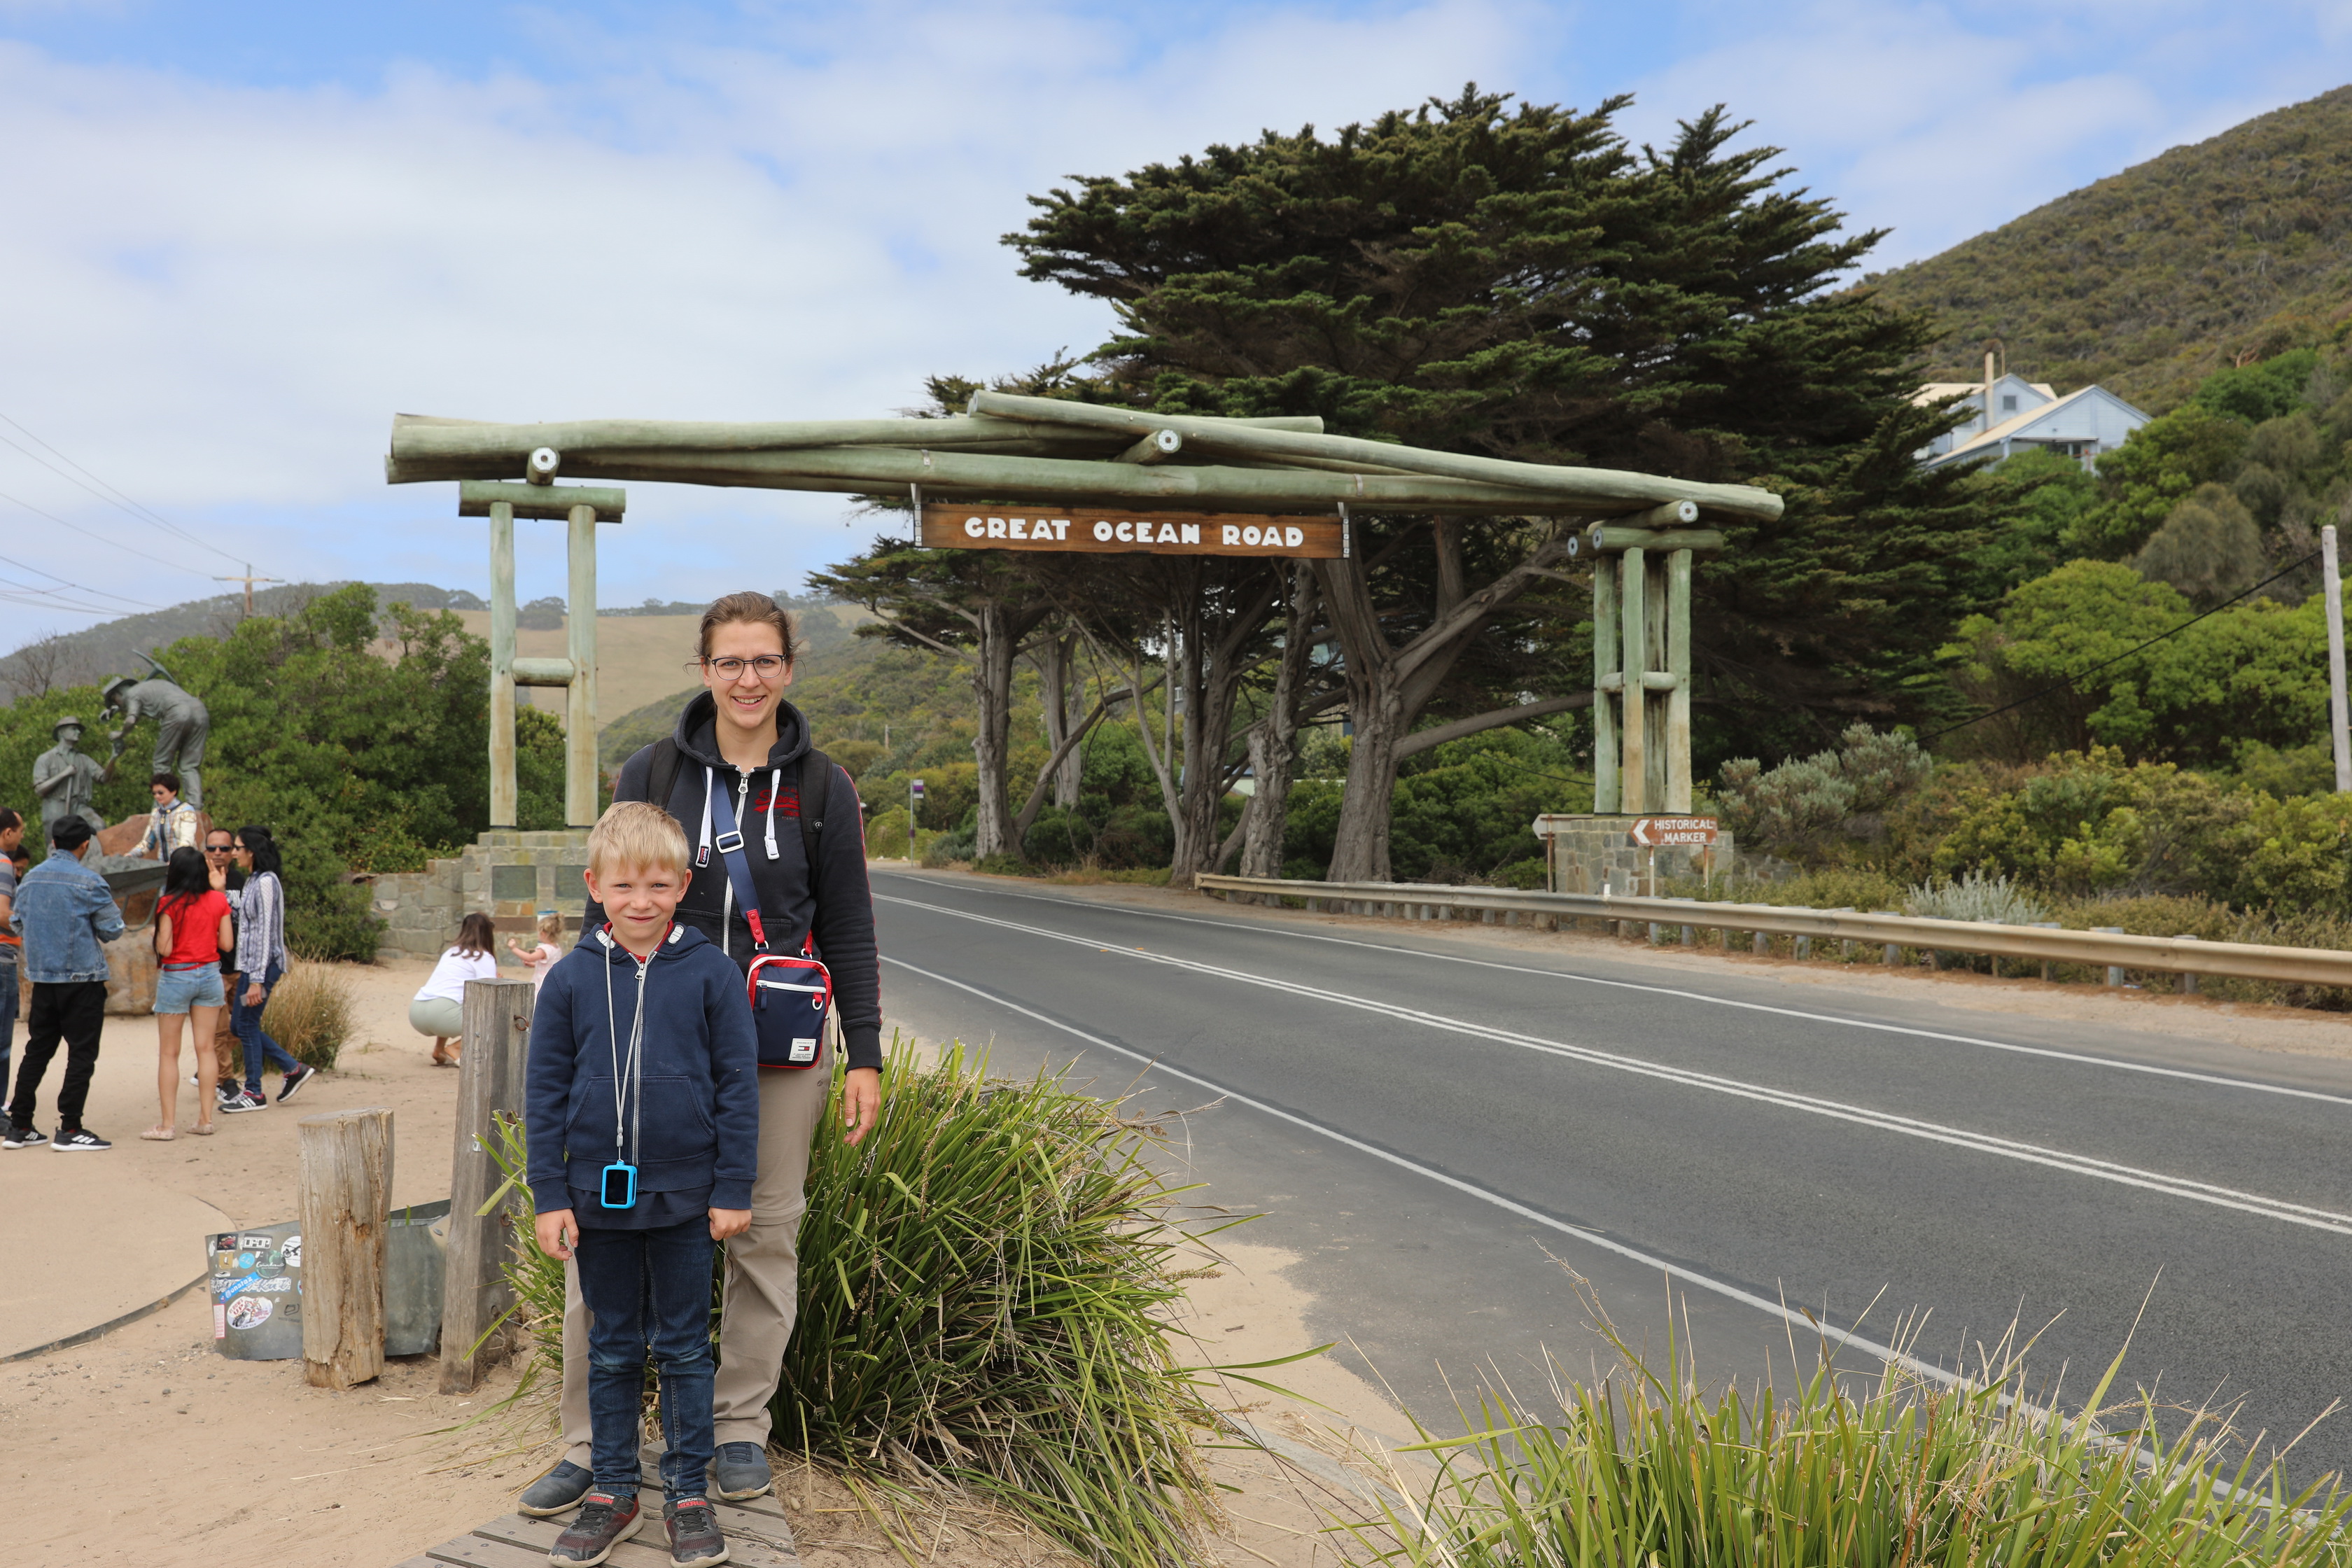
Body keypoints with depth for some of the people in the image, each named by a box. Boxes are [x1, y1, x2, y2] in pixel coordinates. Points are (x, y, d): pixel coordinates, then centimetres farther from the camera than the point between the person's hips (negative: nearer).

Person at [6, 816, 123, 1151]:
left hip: (42, 977, 6)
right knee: (82, 1053, -1)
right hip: (82, 978, -6)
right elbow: (112, 929, -9)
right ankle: (70, 1129, -2)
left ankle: (19, 1127, 15)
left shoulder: (31, 878, 6)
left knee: (37, 1050, 13)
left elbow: (16, 922, 13)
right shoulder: (88, 881, -13)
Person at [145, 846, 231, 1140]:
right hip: (209, 975, 4)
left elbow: (165, 948, -15)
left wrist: (160, 933, 5)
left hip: (176, 977, -4)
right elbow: (226, 943, 1)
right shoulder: (219, 900, 0)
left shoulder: (169, 903, -12)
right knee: (205, 1048, 8)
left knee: (169, 1053, 4)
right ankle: (206, 1119, 10)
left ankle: (168, 1124, 4)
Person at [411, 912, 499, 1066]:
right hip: (442, 1014, -8)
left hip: (415, 1014, 8)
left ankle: (439, 1050, 22)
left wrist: (491, 980, 42)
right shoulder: (484, 958, 5)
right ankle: (458, 1047, -6)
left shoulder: (450, 953, 26)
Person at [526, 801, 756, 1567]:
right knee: (612, 1351, 15)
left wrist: (733, 1190, -5)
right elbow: (544, 1094, 2)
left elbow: (738, 1086, -3)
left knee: (683, 1350, 10)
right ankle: (611, 1491, 28)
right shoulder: (571, 978, -3)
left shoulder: (710, 973, -7)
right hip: (599, 1195, 2)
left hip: (684, 1198, -1)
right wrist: (550, 1197, 0)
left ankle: (688, 1492, 23)